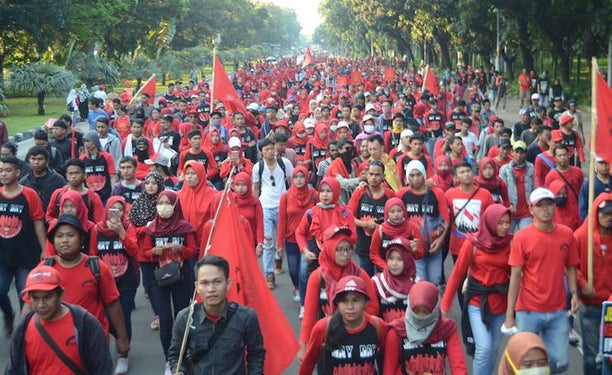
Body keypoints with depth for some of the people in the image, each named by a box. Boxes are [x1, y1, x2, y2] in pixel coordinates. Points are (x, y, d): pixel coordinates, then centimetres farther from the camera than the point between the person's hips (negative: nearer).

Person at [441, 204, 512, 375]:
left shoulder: (510, 243, -2)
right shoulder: (473, 243, -8)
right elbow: (457, 274, -3)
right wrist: (445, 304, -3)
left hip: (501, 304, 3)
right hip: (477, 303, -3)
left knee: (493, 349, 11)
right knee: (484, 348, -13)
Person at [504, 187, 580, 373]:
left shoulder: (567, 234, 2)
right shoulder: (522, 236, -7)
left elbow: (570, 268, 11)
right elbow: (515, 276, -7)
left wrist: (574, 293, -7)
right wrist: (509, 314, -10)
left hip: (558, 311, 3)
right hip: (528, 311, -3)